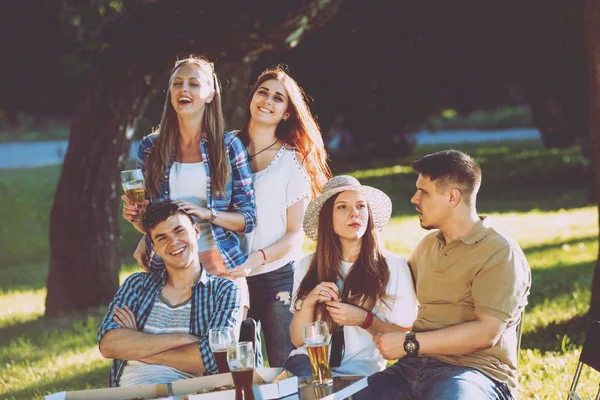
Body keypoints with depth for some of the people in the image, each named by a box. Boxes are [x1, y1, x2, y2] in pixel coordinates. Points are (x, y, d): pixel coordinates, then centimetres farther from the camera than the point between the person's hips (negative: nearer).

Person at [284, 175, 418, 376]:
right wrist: (308, 302, -8)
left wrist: (365, 320, -11)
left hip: (360, 370, -2)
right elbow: (298, 340, 10)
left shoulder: (393, 267, 3)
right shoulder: (307, 266, 11)